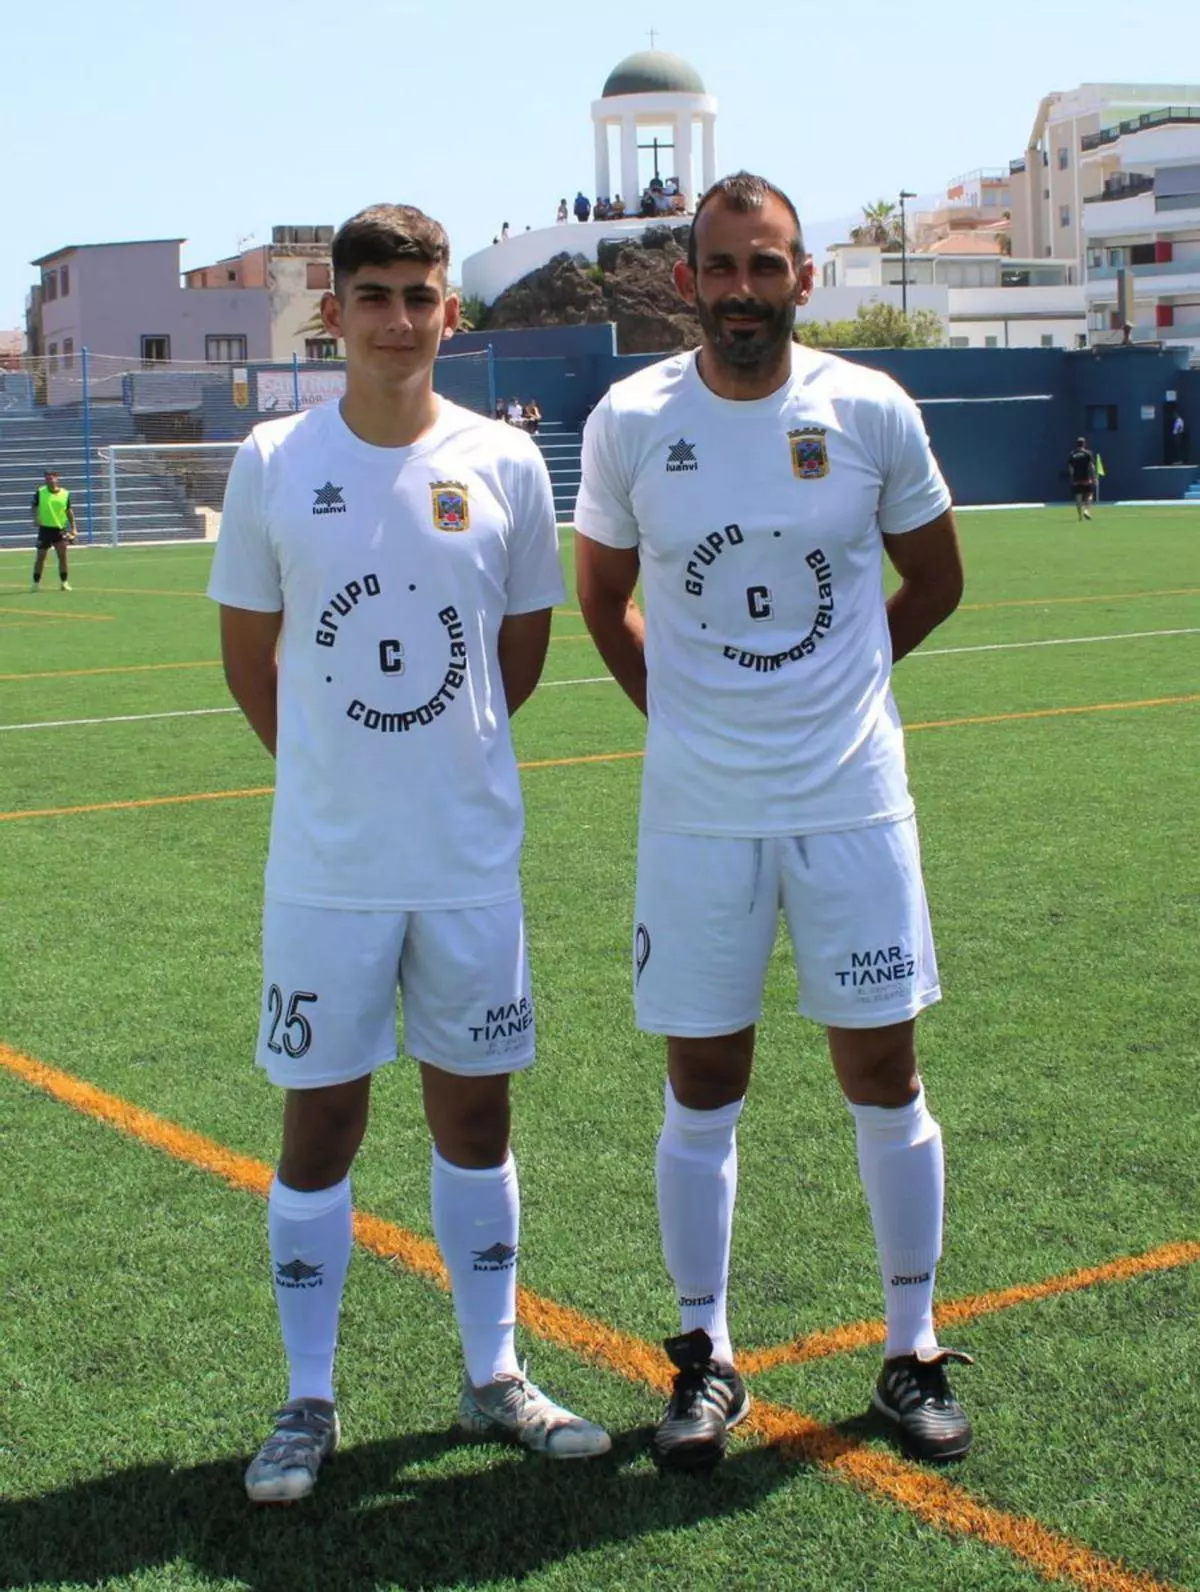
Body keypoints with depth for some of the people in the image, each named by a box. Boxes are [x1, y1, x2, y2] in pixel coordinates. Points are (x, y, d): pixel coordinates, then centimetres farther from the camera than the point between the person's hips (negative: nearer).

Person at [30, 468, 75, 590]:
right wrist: (35, 518, -12)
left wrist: (73, 528, 6)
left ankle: (64, 582, 7)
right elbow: (33, 507, 6)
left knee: (62, 555, -4)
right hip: (45, 528, -1)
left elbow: (69, 511, 9)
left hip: (60, 528, 1)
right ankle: (36, 582, 16)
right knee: (40, 556, 4)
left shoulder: (65, 494, 1)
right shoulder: (40, 492, -2)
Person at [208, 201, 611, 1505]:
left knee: (474, 1110, 11)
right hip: (324, 863, -1)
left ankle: (493, 1376, 26)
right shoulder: (273, 462, -3)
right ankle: (308, 1402, 19)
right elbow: (247, 657, 6)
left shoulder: (504, 464, -1)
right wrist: (340, 766, 8)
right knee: (319, 1121, 6)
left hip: (472, 860, 1)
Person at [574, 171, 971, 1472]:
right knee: (703, 1090, 7)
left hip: (853, 803, 0)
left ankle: (913, 1352, 21)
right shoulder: (631, 421, -2)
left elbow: (935, 582, 11)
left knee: (883, 1077, 5)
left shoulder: (871, 412, -3)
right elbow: (602, 596, 13)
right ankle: (705, 1357, 22)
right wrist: (688, 710, 10)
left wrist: (830, 684, 11)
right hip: (696, 814, 0)